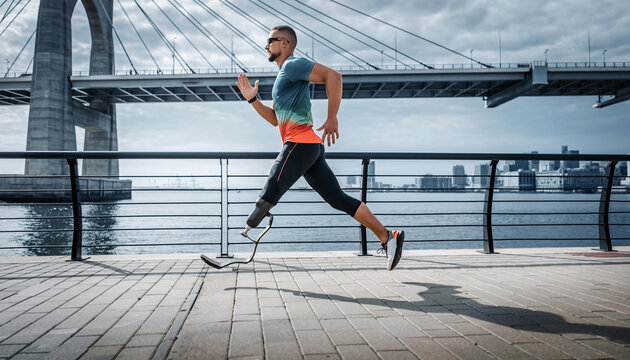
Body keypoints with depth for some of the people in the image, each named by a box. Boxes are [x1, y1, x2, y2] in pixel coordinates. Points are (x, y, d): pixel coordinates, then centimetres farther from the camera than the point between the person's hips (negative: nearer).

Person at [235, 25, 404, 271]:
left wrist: (332, 118, -21)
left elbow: (332, 75, -16)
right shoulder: (284, 75, 29)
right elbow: (275, 119, 30)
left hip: (299, 144, -10)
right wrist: (252, 99, 21)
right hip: (310, 148, 10)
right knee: (339, 200, 7)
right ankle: (387, 237, 10)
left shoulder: (293, 64, -1)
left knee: (268, 197, -9)